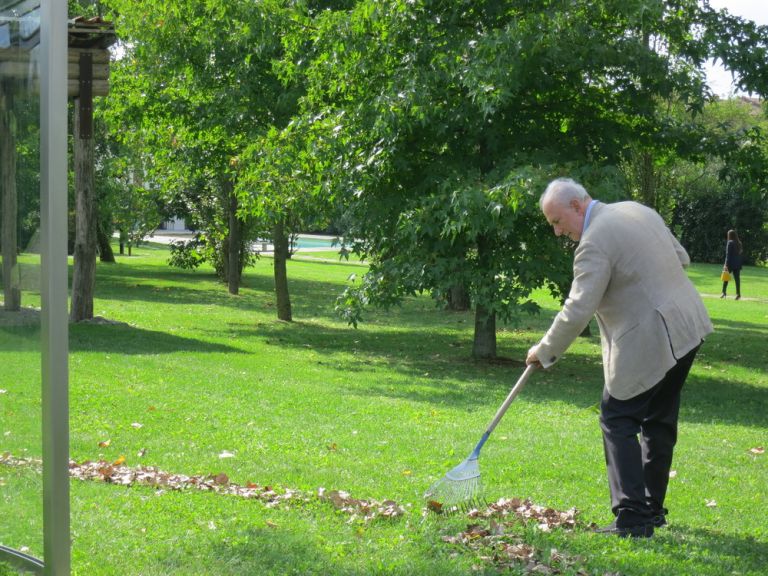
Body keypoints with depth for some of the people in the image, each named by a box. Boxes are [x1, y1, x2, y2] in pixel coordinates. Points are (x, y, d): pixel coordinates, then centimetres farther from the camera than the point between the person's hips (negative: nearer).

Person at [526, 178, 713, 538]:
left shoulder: (594, 243, -18)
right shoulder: (638, 211, 10)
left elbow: (577, 311, -20)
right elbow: (681, 259, 18)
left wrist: (545, 352, -8)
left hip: (648, 344, -9)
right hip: (686, 328, 9)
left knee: (617, 421, -2)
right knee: (659, 421, 17)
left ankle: (632, 518, -7)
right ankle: (653, 509, 27)